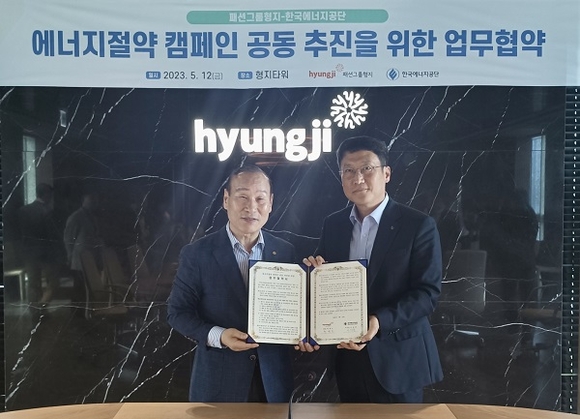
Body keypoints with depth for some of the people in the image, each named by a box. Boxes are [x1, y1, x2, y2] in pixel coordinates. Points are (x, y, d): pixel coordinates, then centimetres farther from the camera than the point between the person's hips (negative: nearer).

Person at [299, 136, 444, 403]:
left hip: (398, 359, -4)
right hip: (348, 358, 4)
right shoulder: (333, 225, 4)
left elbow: (428, 292, -14)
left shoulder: (419, 225, -10)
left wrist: (380, 321, -26)